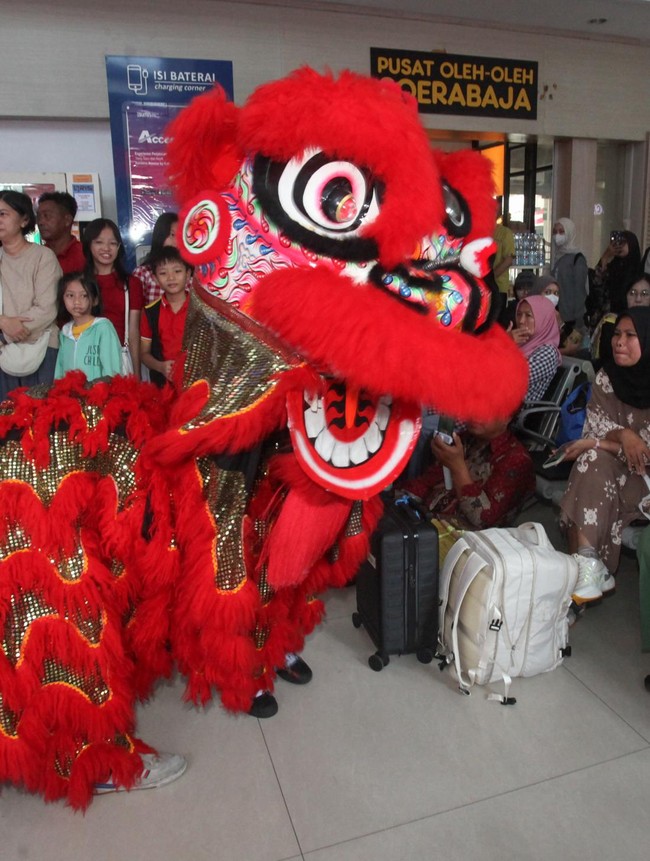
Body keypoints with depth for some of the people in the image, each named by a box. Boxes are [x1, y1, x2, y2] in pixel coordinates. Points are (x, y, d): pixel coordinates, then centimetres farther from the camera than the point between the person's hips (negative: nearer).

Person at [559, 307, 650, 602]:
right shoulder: (606, 377, 1)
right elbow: (595, 426, -5)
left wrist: (596, 444, -19)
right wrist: (623, 435, -27)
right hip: (612, 466, 4)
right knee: (592, 460, -27)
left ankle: (591, 566, -27)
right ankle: (589, 565, -36)